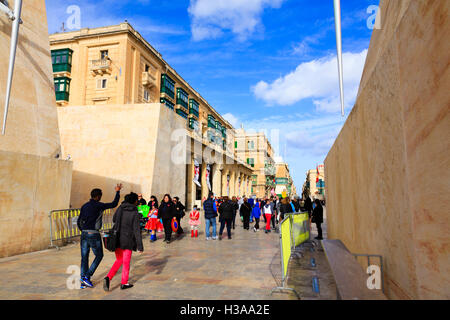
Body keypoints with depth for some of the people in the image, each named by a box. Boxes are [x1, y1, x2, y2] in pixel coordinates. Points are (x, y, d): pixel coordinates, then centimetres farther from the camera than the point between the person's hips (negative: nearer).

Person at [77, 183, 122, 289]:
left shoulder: (84, 206, 9)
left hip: (84, 234, 6)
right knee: (99, 255, 10)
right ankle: (87, 277, 4)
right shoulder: (99, 205, -10)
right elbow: (114, 204, -3)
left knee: (84, 257, 12)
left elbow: (79, 222, 12)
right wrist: (117, 192, 6)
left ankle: (82, 281, 17)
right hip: (94, 235, -6)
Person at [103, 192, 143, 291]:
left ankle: (108, 277, 4)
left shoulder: (120, 208, -2)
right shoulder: (135, 213, -15)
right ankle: (124, 283, 22)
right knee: (126, 262, 13)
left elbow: (114, 220, 15)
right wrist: (140, 246, -12)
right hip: (128, 241, -4)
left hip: (117, 239, 5)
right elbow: (136, 231, -17)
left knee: (119, 260, 21)